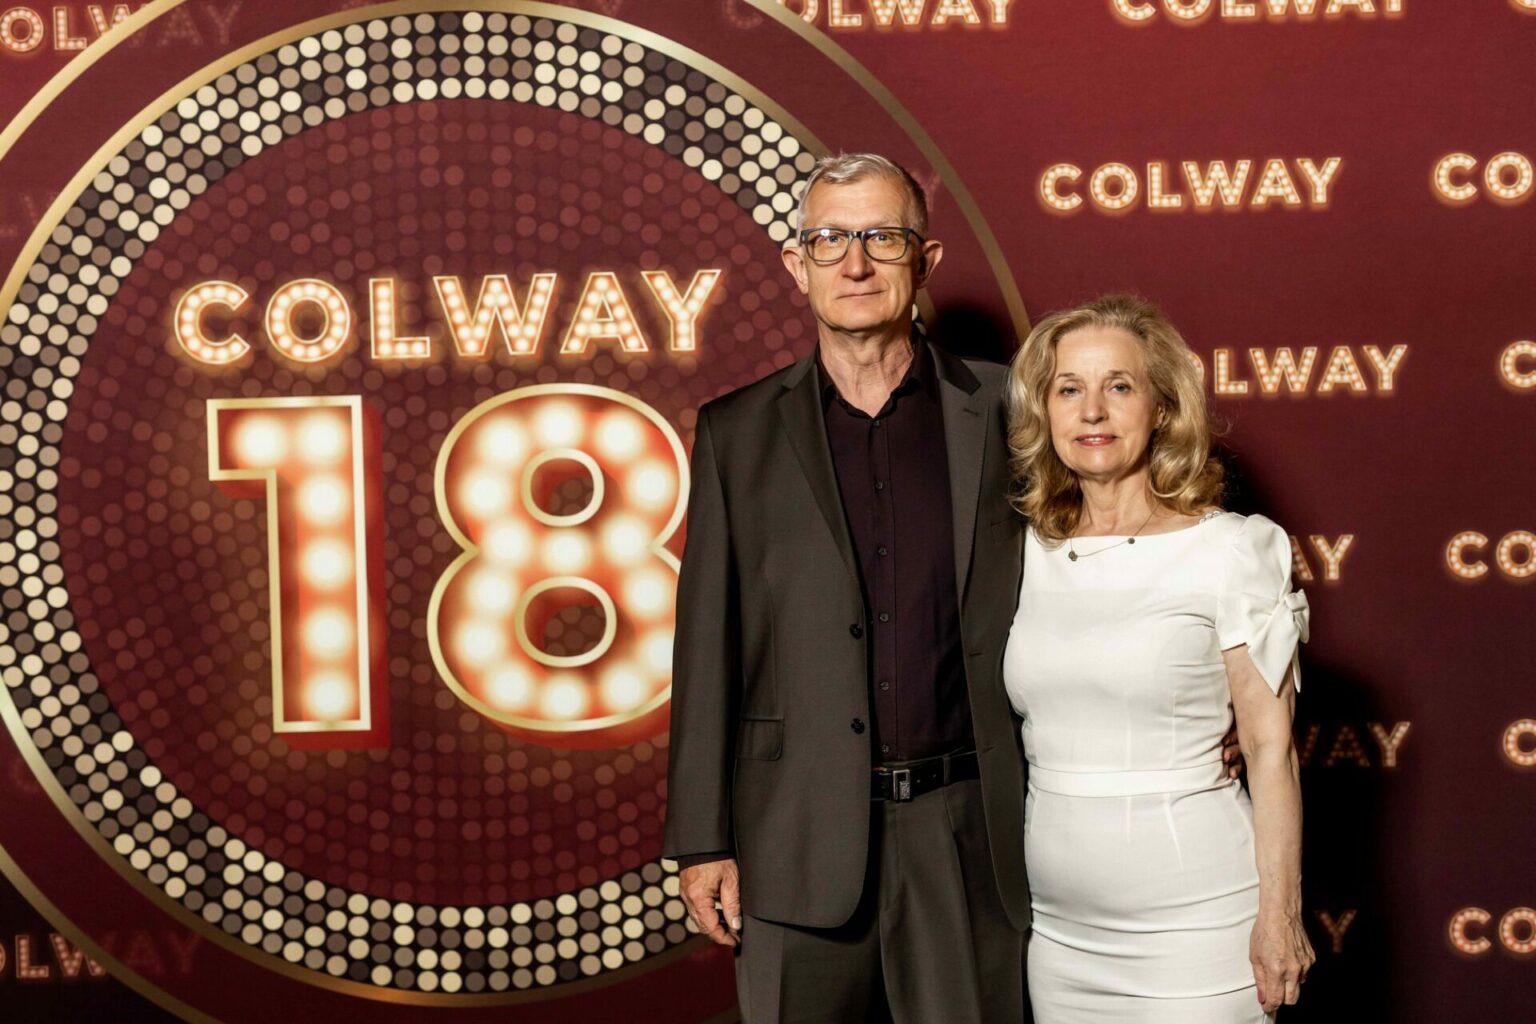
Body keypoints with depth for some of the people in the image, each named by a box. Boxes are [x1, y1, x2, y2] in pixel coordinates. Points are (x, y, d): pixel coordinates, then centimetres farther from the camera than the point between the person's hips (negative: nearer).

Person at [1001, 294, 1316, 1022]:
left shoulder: (1228, 551, -7)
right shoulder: (1030, 554, 6)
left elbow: (1270, 747, -6)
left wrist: (1279, 914, -10)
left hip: (1191, 925, -4)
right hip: (1058, 928, 4)